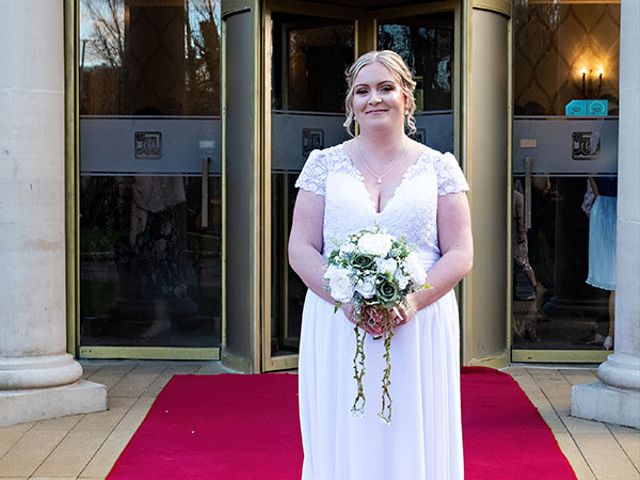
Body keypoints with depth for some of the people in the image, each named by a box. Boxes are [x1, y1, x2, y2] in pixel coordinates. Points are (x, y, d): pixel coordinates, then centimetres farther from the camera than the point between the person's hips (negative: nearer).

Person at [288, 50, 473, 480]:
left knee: (414, 441, 4)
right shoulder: (325, 164, 7)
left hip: (420, 330, 0)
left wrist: (414, 300, -16)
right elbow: (301, 249, 2)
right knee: (342, 441, 4)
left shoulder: (439, 167, 6)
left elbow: (460, 254, 1)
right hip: (337, 330, 0)